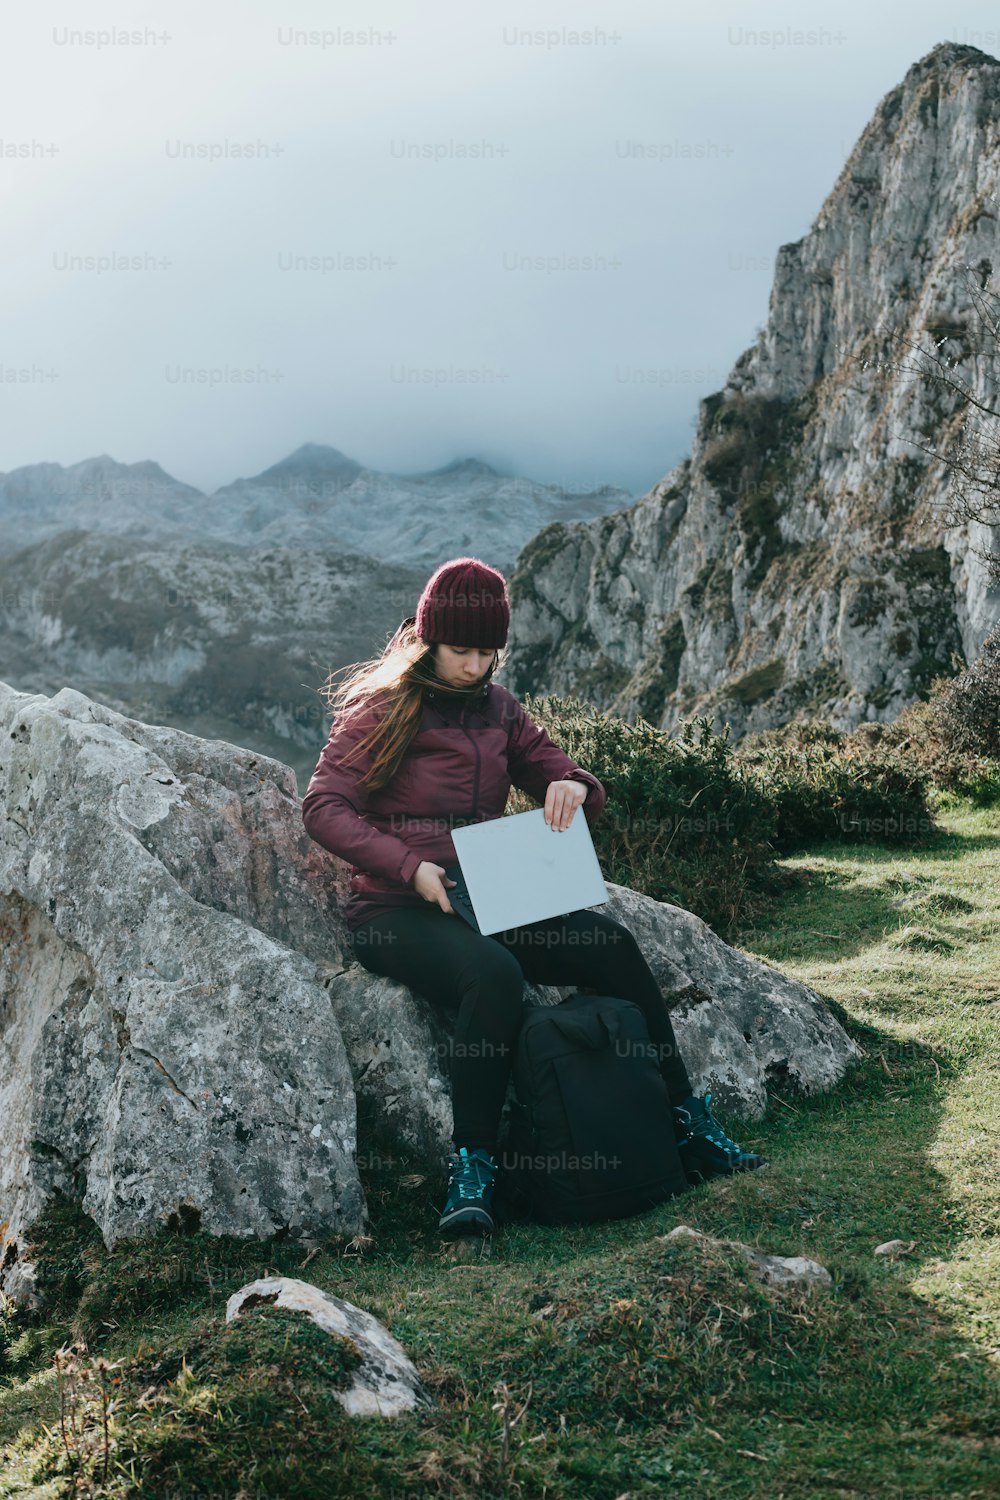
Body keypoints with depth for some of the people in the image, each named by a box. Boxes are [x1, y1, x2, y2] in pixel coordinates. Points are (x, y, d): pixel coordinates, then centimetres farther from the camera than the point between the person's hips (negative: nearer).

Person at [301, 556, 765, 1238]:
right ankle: (472, 1169, -29)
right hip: (395, 912, -5)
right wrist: (410, 868, -23)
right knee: (495, 973, -37)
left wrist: (573, 787, -8)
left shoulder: (498, 710, 14)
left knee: (610, 943, -19)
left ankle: (688, 1126, -12)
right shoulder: (383, 707, -2)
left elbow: (577, 786, 19)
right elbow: (324, 807, -10)